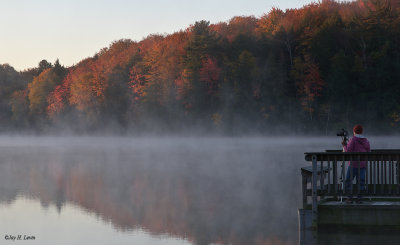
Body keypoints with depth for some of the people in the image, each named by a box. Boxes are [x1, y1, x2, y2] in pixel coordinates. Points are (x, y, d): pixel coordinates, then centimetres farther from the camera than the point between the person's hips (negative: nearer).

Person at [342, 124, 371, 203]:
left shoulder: (353, 140, -9)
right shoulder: (366, 141, 6)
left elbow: (348, 151, -12)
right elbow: (368, 153, 7)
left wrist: (344, 145, 3)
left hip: (353, 164, -5)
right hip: (363, 164, 5)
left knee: (348, 181, 4)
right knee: (361, 181, 5)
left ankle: (350, 198, -2)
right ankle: (359, 198, 2)